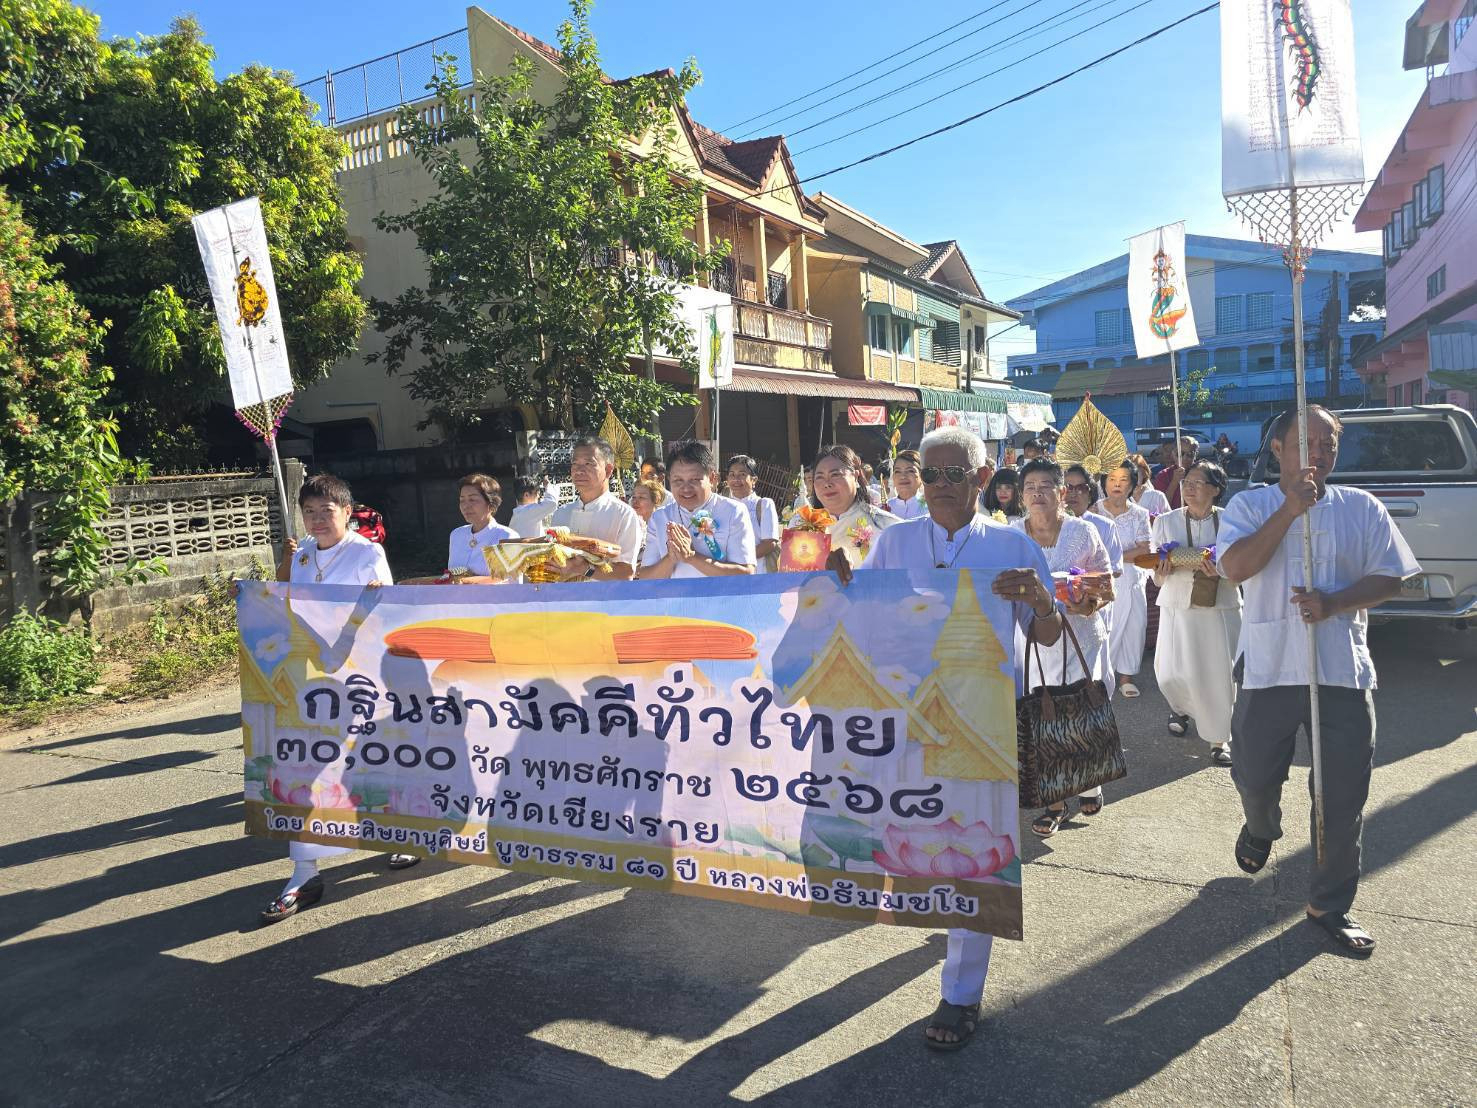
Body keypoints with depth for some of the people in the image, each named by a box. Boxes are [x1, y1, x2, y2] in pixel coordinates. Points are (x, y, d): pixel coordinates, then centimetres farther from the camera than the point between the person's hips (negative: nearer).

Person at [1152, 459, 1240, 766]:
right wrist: (1162, 570, -20)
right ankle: (1181, 708, 35)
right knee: (1172, 675, -1)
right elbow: (1157, 578, 3)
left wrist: (1221, 570, -21)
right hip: (1178, 607, 1)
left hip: (1221, 608, -1)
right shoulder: (1166, 521, 3)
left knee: (1220, 674, 0)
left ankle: (1220, 738, 19)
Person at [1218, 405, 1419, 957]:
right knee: (1255, 777, 9)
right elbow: (1236, 567, -15)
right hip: (1269, 667, -1)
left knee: (1344, 797, 4)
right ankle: (1261, 829, 46)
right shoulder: (1249, 505, 1)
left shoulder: (1362, 508, 5)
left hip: (1344, 671, 1)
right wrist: (1291, 509, -17)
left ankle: (1330, 905, 22)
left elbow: (1389, 579, 2)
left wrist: (1333, 603, -15)